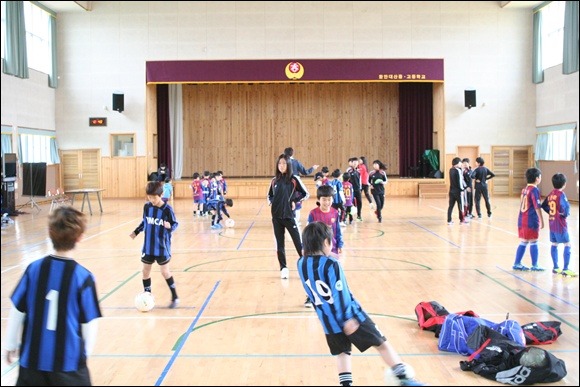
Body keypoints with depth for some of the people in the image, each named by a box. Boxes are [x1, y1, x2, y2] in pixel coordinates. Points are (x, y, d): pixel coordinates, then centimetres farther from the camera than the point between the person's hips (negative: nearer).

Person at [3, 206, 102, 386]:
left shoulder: (34, 269, -7)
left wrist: (10, 345, 16)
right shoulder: (83, 277, -14)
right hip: (69, 362, -3)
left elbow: (16, 312, 1)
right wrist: (85, 353, 10)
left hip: (32, 359, 3)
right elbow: (89, 323, -8)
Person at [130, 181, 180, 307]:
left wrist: (169, 227, -31)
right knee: (145, 271, 9)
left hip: (162, 247, -5)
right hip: (148, 246, 5)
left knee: (165, 272, 0)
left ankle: (175, 297, 14)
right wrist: (136, 232, 15)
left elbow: (175, 224, -11)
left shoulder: (167, 209, -16)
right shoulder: (147, 207, -1)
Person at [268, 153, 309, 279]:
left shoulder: (294, 179, -4)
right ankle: (283, 268, 16)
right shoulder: (274, 180, 7)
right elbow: (270, 195, 20)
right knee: (279, 243, 8)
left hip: (289, 215, -4)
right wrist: (271, 203, 1)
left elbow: (305, 194, 0)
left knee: (298, 242, -2)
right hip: (276, 216, 4)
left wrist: (295, 202, -9)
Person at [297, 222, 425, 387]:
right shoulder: (330, 264, -19)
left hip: (328, 321, 5)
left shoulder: (301, 264, 0)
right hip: (350, 317, -5)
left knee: (341, 353, 19)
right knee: (381, 343, 7)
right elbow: (340, 293, -23)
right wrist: (347, 318, -23)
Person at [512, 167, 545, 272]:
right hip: (531, 221, -8)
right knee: (533, 243, 2)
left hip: (522, 220, 8)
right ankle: (534, 266, 9)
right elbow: (537, 207, -16)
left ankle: (517, 264, 15)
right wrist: (541, 221, -12)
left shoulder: (524, 189, 11)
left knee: (523, 242, 13)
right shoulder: (534, 190, -13)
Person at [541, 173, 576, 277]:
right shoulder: (561, 194, -16)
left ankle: (556, 267, 22)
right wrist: (566, 214, -7)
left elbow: (544, 205, 15)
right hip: (560, 225, -8)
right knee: (567, 245, -2)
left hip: (552, 224, 8)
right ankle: (565, 269, -6)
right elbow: (566, 207, -27)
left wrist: (551, 213, 11)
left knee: (554, 244, 14)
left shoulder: (551, 194, 6)